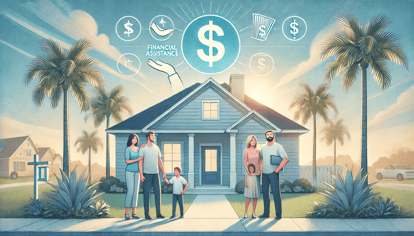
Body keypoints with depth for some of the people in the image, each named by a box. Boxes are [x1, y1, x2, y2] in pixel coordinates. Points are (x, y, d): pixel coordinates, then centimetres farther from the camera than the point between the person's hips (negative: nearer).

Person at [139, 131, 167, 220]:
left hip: (156, 174, 5)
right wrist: (141, 174, -14)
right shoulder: (143, 148, -2)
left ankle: (158, 213, 11)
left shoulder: (156, 148, 13)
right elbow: (140, 162, -6)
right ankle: (147, 213, 6)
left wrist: (163, 172, 11)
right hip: (147, 174, -5)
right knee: (147, 194, -2)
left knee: (158, 193, 4)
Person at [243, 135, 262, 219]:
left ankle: (254, 213, 13)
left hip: (257, 174, 5)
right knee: (249, 195, -5)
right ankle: (245, 213, 3)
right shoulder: (246, 151, -2)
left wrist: (260, 172, 6)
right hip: (250, 175, -5)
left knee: (256, 195, 6)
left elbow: (260, 162, 15)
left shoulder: (257, 151, 11)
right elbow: (245, 164, -5)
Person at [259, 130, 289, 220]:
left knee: (276, 193, -5)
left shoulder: (278, 146, -1)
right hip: (264, 174, 5)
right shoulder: (263, 148, 14)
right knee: (265, 193, 7)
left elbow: (286, 159, -8)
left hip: (273, 173, -5)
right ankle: (266, 213, 14)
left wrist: (278, 169, -13)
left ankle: (278, 214, 1)